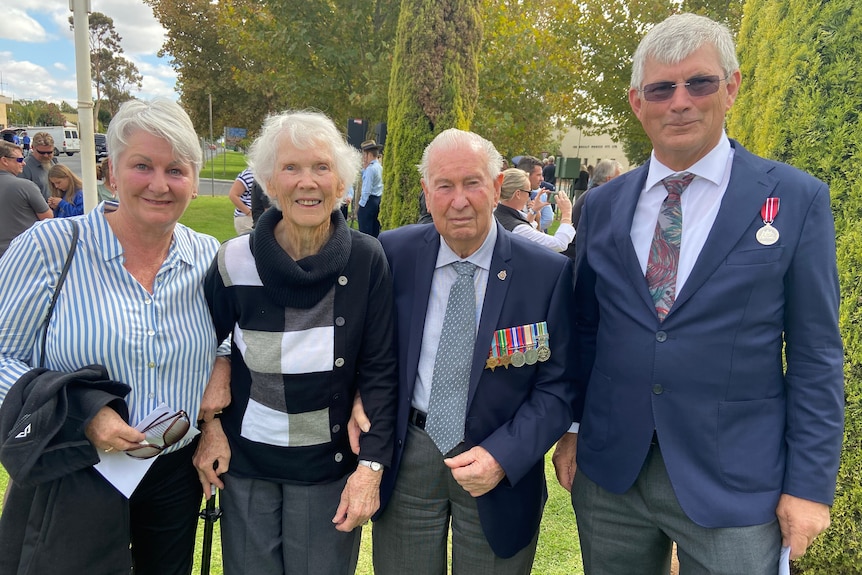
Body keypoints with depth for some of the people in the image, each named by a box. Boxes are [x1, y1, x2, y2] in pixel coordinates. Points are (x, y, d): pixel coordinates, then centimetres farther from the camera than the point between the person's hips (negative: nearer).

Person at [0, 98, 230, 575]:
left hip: (177, 477, 4)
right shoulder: (47, 247, -11)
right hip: (73, 481, -3)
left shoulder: (209, 256, -1)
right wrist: (81, 416, -21)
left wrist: (225, 364, -8)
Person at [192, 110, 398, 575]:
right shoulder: (235, 261, -11)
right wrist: (209, 424, -3)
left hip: (331, 463, -1)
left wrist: (372, 464, -14)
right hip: (244, 459, 1)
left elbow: (380, 369, -10)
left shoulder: (366, 260, -13)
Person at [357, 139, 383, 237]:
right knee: (375, 232, 12)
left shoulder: (370, 168, -15)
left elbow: (367, 190, -18)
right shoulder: (379, 167, 13)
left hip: (369, 200, -10)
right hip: (378, 200, 10)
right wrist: (365, 167, 12)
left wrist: (361, 205, -14)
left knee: (365, 232, -7)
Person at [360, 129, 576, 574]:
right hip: (406, 454, 2)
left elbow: (558, 385, -8)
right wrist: (359, 396, -10)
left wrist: (501, 457, -18)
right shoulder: (393, 253, -6)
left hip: (499, 463, -1)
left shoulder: (549, 272, -11)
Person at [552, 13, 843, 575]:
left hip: (733, 485, -2)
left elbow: (816, 356, -4)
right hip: (608, 473, 3)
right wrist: (570, 428, 7)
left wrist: (810, 485, -6)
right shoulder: (603, 206, 3)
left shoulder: (797, 199, -5)